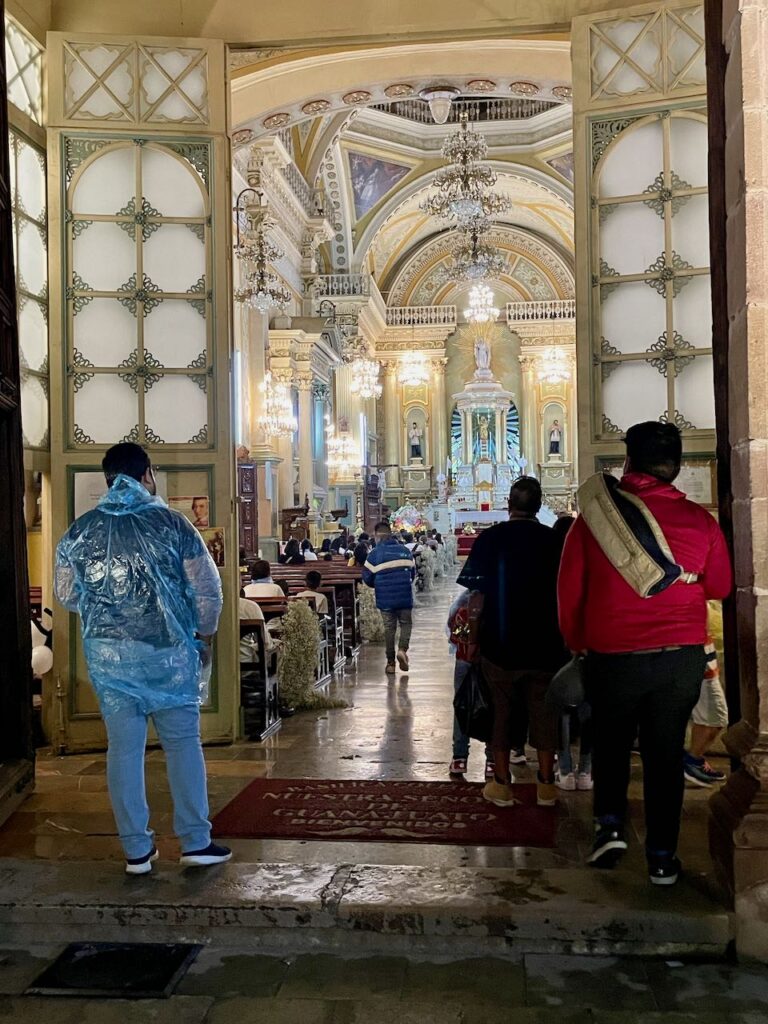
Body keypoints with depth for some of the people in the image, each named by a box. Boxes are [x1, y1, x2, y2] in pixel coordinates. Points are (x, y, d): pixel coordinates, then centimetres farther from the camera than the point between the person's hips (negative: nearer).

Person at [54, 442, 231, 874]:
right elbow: (208, 589, -5)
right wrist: (206, 634, 10)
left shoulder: (81, 530, 1)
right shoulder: (172, 523, -7)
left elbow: (67, 595, 9)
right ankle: (196, 841, 15)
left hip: (108, 653, 3)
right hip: (167, 649, -2)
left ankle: (137, 849, 17)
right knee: (183, 742, 9)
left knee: (124, 747, 9)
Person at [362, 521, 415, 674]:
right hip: (405, 597, 1)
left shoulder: (375, 553, -4)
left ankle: (390, 662, 10)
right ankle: (402, 649, -10)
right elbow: (413, 572, 11)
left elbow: (367, 577, -3)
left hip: (385, 598, -1)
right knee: (406, 624, 15)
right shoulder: (405, 550, 6)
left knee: (389, 628, 8)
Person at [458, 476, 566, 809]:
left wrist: (474, 636, 2)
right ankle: (546, 786, 18)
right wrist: (561, 635, 15)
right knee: (544, 712, 11)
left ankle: (501, 784, 16)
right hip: (544, 644, 1)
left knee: (502, 711, 10)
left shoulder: (490, 538, -8)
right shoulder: (553, 539, -3)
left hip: (500, 644, -1)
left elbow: (477, 594, -8)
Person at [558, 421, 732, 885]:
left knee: (611, 742, 22)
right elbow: (720, 586, 8)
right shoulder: (700, 521, -7)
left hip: (613, 654, -1)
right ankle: (662, 857, 17)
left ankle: (610, 823, 10)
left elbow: (570, 589, -2)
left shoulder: (594, 516, -9)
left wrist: (577, 642, 14)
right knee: (666, 752, 12)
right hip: (682, 656, 1)